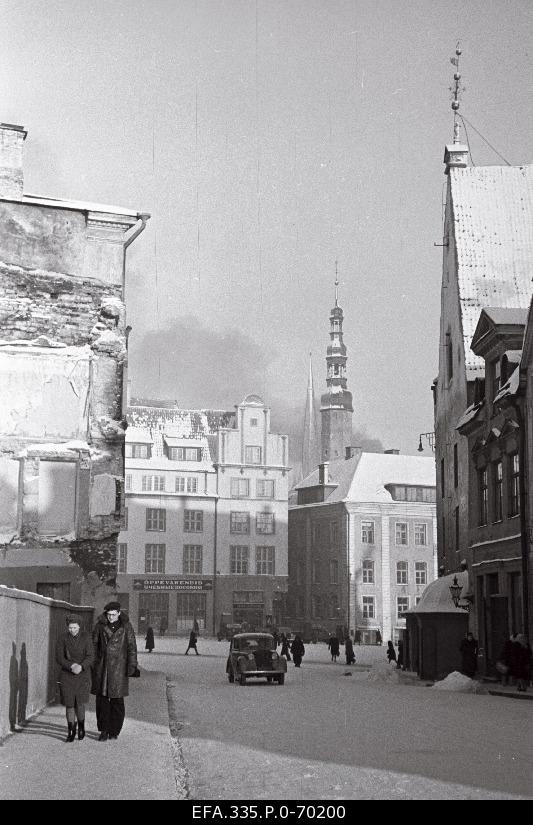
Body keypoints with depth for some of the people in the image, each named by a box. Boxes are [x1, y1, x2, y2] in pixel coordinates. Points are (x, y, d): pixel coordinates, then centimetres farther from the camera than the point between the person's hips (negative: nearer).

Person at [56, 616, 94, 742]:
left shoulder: (86, 637, -5)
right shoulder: (62, 639, -3)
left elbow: (90, 656, -9)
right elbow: (59, 658, -8)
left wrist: (80, 667, -24)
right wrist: (72, 666, -22)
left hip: (83, 674, -1)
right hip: (67, 675, 1)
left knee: (80, 704, -7)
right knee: (69, 704, 0)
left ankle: (81, 726, 22)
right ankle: (71, 732, 17)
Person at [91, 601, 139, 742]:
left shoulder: (126, 626, -2)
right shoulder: (100, 625, 3)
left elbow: (132, 647, -2)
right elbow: (94, 644, 9)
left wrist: (132, 665, -9)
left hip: (118, 667, -2)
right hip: (101, 667, 2)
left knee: (117, 701, 2)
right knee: (101, 699, -1)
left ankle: (114, 731, 13)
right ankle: (104, 731, 5)